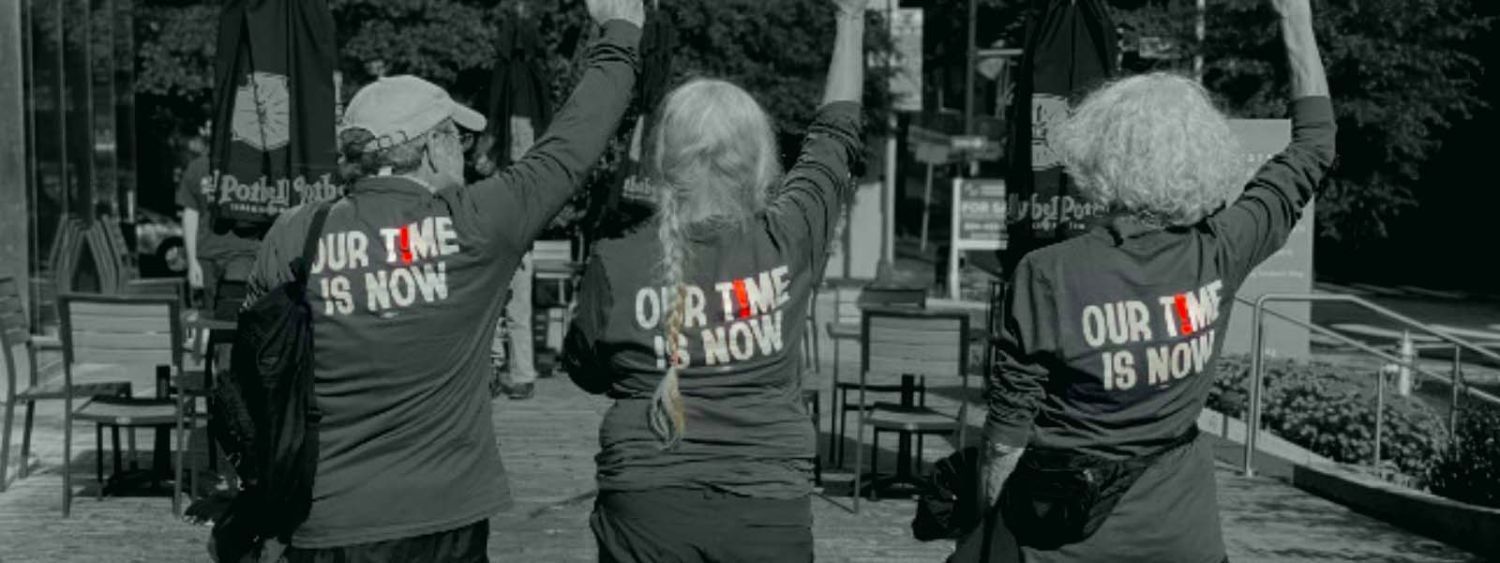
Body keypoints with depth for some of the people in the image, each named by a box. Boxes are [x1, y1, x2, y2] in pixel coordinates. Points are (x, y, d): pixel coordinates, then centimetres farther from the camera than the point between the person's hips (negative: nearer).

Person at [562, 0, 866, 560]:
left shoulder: (617, 264, -9)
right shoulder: (788, 241, -7)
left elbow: (585, 370, 9)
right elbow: (836, 134, 9)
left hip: (647, 509, 0)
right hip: (769, 512, 0)